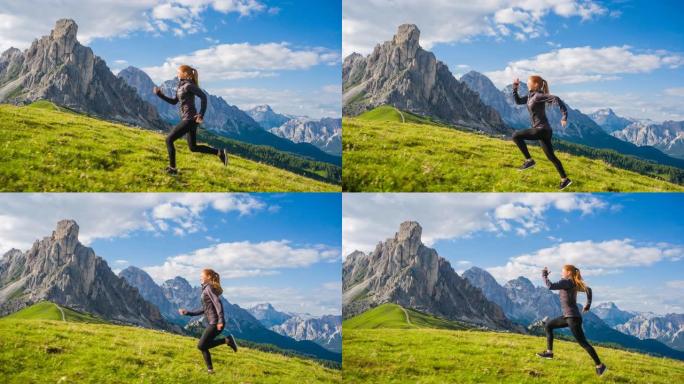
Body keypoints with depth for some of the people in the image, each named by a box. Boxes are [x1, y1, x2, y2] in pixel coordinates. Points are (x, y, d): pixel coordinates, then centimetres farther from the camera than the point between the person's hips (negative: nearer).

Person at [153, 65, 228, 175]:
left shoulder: (188, 86, -13)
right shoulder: (181, 86, 15)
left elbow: (203, 97, -21)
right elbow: (174, 102, 23)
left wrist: (201, 115, -21)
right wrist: (160, 95, 14)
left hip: (189, 119, -10)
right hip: (189, 120, 10)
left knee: (169, 140, -4)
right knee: (193, 147, 14)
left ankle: (172, 168, 1)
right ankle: (220, 153, 13)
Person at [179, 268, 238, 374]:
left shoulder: (209, 288, -8)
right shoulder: (206, 289, 21)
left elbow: (218, 303, -20)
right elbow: (204, 309, 23)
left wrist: (220, 320, -29)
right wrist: (188, 313, 23)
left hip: (215, 323, -9)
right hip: (212, 323, 9)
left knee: (201, 345, -10)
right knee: (203, 346, 10)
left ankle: (227, 340, -10)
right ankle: (210, 369, 13)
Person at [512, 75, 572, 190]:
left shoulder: (538, 96, -15)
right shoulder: (530, 96, 12)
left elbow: (556, 99, -24)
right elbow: (518, 101, 23)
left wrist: (565, 116, -26)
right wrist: (515, 88, 14)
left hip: (542, 130, -10)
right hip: (542, 130, 10)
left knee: (516, 136, -13)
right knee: (551, 157, 14)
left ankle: (529, 160, -7)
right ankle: (565, 180, 18)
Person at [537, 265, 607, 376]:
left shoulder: (566, 282, -14)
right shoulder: (574, 284, 12)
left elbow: (550, 286, -24)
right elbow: (588, 289, 19)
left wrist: (544, 276, -9)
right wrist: (588, 304, 23)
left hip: (573, 317, -10)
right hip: (568, 316, 10)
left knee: (583, 342, -7)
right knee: (548, 325, 18)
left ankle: (599, 365, -4)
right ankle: (549, 352, 17)